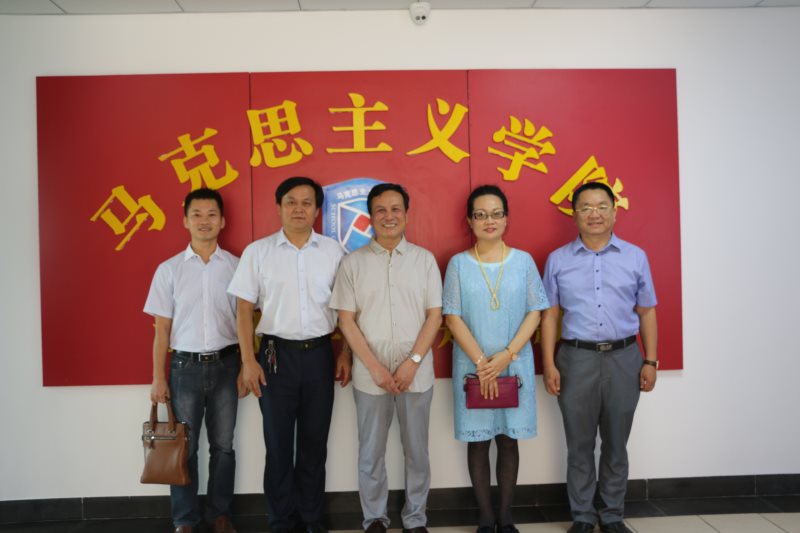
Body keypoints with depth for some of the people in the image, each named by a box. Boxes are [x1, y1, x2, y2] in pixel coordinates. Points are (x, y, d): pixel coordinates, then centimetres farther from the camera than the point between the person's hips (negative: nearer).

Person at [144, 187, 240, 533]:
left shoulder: (236, 266, 1)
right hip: (185, 366, 0)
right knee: (184, 447, 8)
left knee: (222, 445, 10)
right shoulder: (169, 269, 1)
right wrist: (158, 378, -1)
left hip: (225, 365, 0)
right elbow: (162, 328, 2)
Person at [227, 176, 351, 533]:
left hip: (319, 354, 1)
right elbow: (244, 310, 0)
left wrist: (345, 354, 2)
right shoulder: (257, 251, 0)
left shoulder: (333, 251, 3)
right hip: (277, 354, -1)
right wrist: (248, 361, -6)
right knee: (278, 442, 9)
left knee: (315, 441, 10)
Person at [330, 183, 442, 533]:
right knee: (371, 452, 10)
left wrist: (413, 362, -10)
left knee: (417, 451, 11)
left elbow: (434, 315, 1)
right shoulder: (353, 262, 1)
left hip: (416, 371, 1)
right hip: (369, 373, 0)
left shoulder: (424, 259, 3)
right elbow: (346, 320, -1)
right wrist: (375, 367, -9)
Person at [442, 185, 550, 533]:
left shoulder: (523, 260, 2)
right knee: (478, 442, 6)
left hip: (515, 364, 1)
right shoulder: (458, 263, 0)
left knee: (508, 439, 8)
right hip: (472, 365, 0)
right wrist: (481, 361, -12)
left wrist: (507, 354, -12)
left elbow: (535, 312, 0)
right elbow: (452, 317, -4)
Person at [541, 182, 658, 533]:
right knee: (579, 444, 9)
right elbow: (550, 315, 3)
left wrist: (650, 361, 2)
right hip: (576, 359, -1)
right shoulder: (558, 260, 3)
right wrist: (549, 365, -3)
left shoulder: (635, 257, 5)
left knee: (616, 444, 12)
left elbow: (646, 312, 8)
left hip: (624, 358, 1)